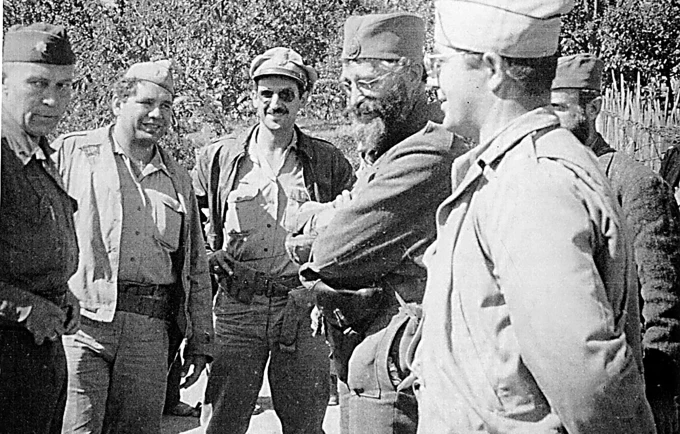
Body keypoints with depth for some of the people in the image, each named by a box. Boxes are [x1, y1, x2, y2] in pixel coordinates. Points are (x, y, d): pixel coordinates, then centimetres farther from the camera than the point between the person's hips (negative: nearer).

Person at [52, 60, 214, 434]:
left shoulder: (179, 181, 19)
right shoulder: (71, 152, 6)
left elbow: (196, 269, 21)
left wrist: (199, 340, 17)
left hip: (149, 331, 4)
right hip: (79, 320, -3)